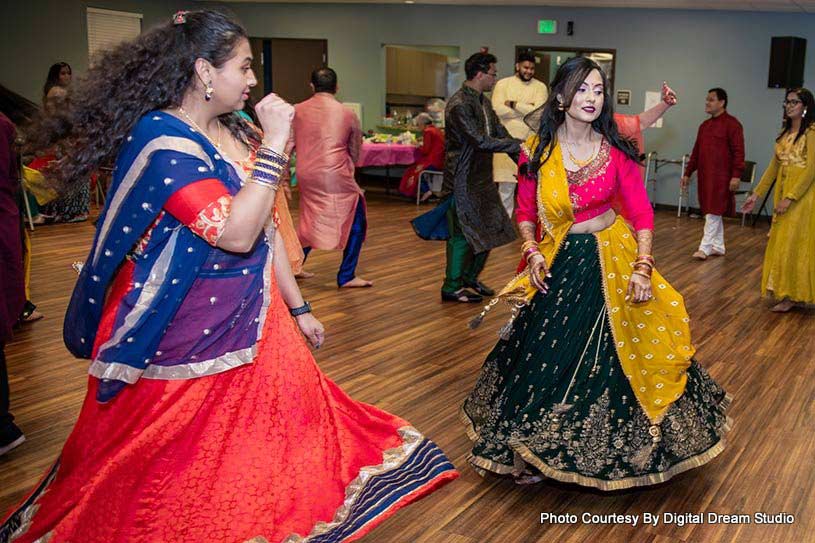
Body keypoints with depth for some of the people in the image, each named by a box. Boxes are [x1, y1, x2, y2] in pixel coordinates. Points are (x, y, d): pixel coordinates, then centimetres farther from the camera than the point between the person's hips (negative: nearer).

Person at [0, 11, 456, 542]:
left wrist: (298, 308, 14)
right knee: (186, 467, 9)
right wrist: (274, 144, -26)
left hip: (252, 319, 8)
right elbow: (236, 233, -29)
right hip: (189, 336, -7)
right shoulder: (162, 138, -20)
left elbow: (267, 226, 11)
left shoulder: (234, 131, 5)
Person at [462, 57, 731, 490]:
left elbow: (641, 213, -4)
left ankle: (612, 452, 31)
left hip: (612, 262, 0)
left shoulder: (616, 152, -7)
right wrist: (533, 253, -10)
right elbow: (525, 213, 5)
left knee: (614, 357, 7)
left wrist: (642, 268, -14)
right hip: (559, 265, 1)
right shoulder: (536, 152, -5)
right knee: (547, 358, 6)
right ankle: (536, 450, 27)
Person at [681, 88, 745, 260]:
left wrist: (736, 175, -20)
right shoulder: (704, 125, 16)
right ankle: (718, 246, 21)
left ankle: (705, 247, -6)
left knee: (714, 212, -7)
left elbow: (738, 151, -13)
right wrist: (688, 173, 17)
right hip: (705, 175, 8)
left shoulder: (732, 124, -7)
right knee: (712, 212, 12)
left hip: (721, 177, -8)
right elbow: (696, 151, 19)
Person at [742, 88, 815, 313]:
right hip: (782, 192, 8)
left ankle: (791, 296, 7)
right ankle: (792, 294, 19)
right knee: (781, 242, 9)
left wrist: (790, 198, -22)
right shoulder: (784, 133, 13)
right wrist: (756, 195, 12)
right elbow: (774, 167, 15)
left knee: (792, 243, -3)